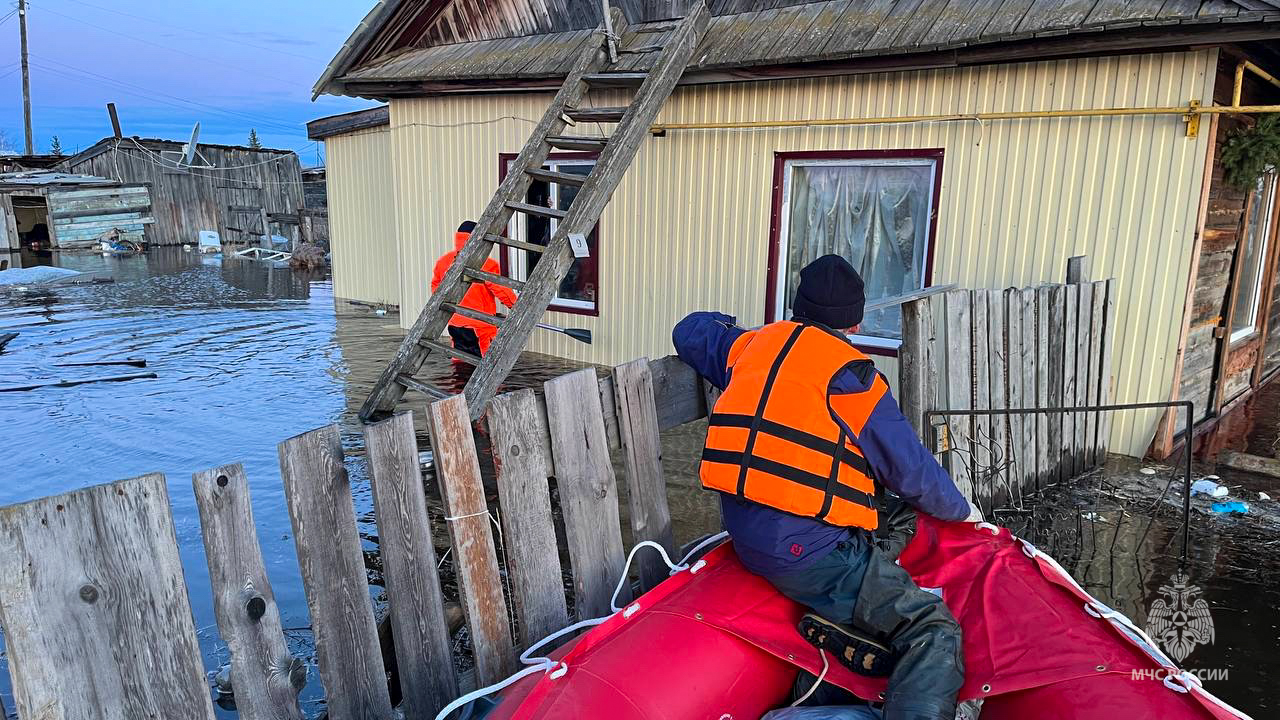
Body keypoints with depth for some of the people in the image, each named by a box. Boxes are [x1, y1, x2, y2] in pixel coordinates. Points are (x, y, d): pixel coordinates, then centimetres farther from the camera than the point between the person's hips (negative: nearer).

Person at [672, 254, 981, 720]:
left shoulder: (751, 345, 10)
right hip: (808, 553, -7)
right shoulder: (850, 374, -6)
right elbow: (913, 472, 0)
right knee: (933, 632, -7)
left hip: (743, 538, 7)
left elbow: (690, 332, 28)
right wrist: (961, 510, 18)